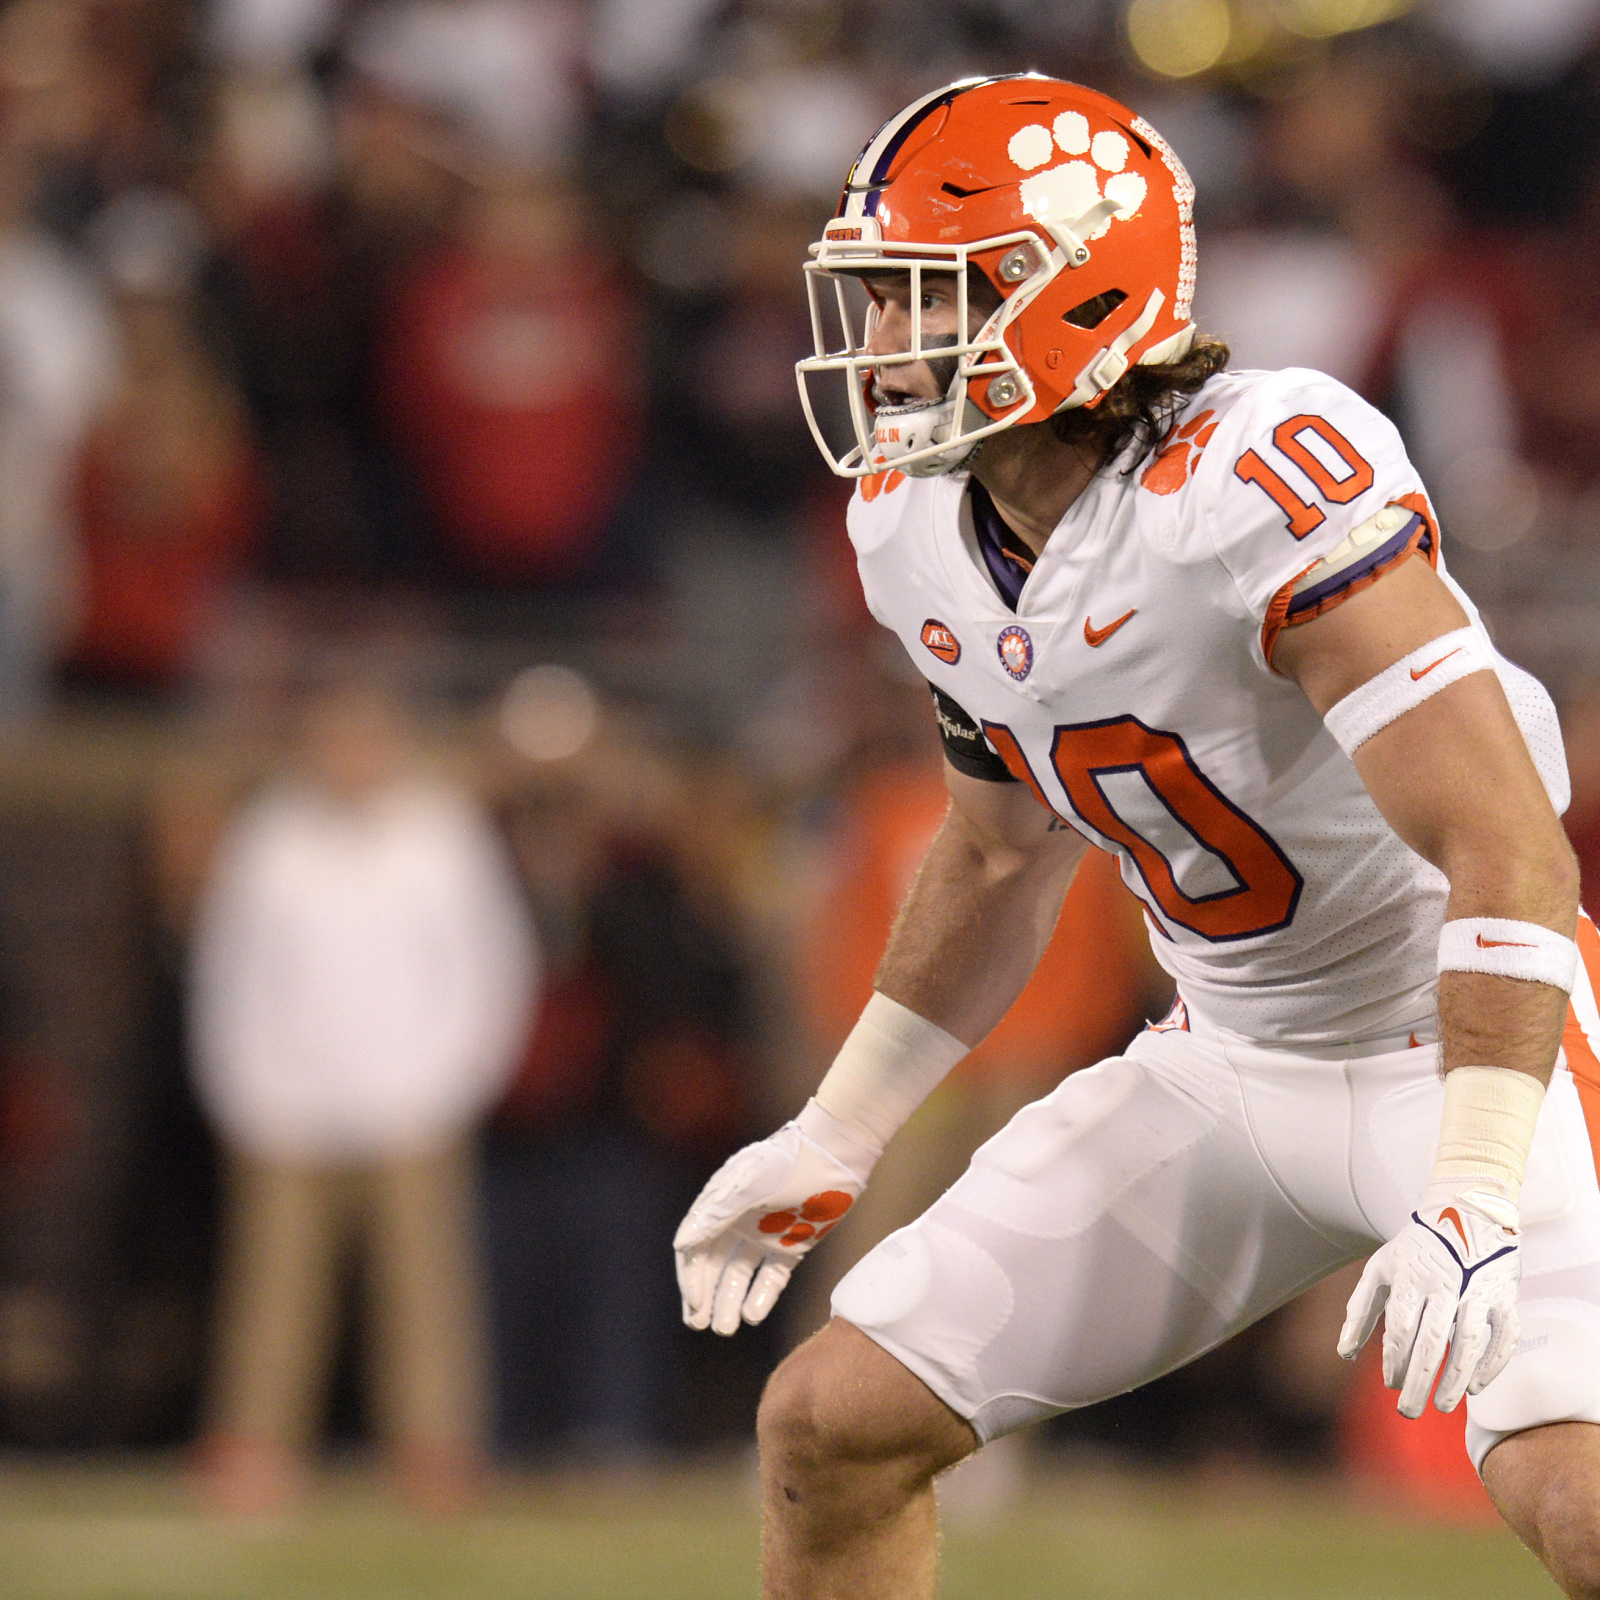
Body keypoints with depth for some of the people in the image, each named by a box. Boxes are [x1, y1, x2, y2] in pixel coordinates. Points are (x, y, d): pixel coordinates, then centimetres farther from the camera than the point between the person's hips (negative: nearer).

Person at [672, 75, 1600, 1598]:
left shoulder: (1258, 484, -28)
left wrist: (1477, 1200, -39)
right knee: (830, 1423, 3)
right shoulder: (920, 530, -2)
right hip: (1227, 1059, 7)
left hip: (1461, 1047, -7)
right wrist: (832, 1139, 22)